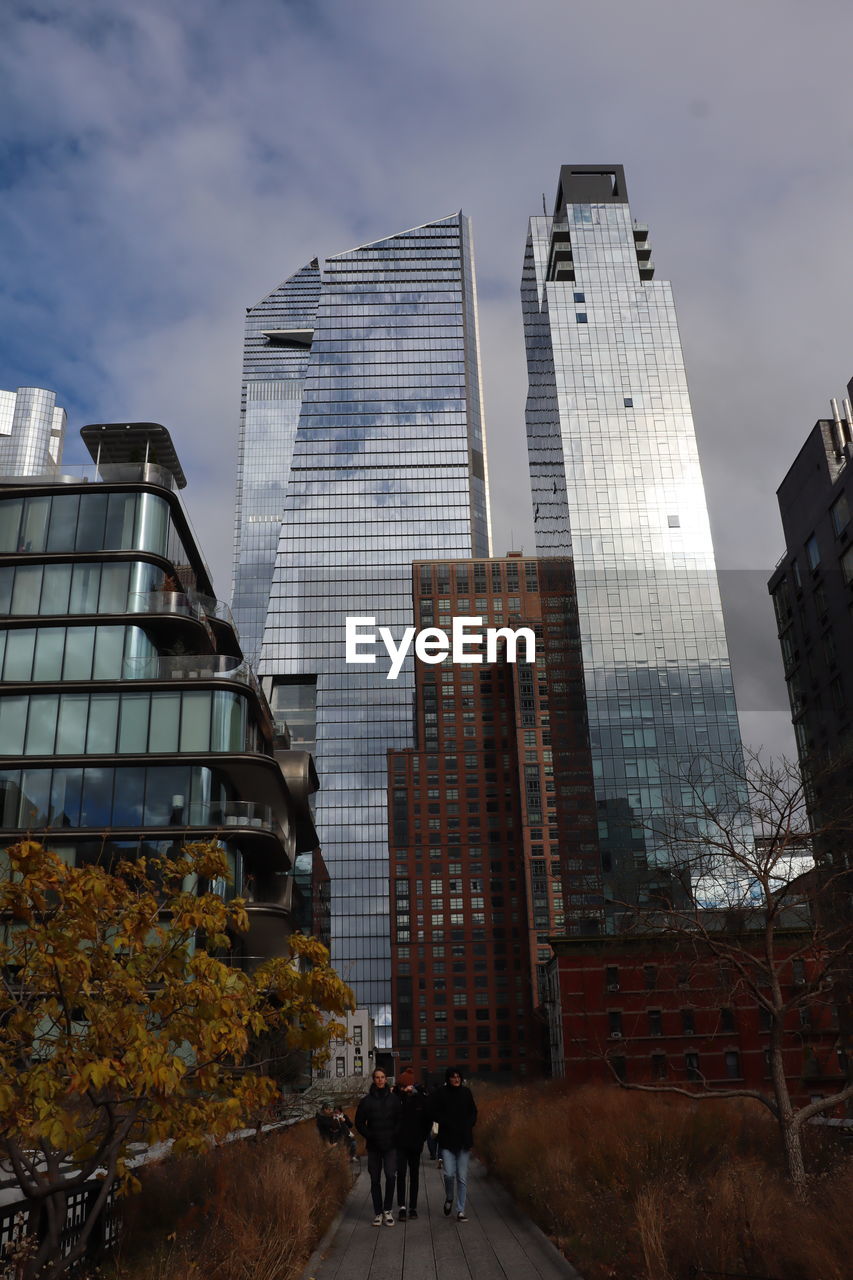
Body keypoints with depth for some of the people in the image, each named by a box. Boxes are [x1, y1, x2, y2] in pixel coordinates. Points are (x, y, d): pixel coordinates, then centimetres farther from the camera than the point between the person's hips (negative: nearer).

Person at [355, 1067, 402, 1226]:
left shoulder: (394, 1099, 3)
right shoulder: (367, 1100, 1)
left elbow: (400, 1120, 7)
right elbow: (359, 1122, 5)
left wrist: (395, 1135, -5)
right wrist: (369, 1135, -4)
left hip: (390, 1145, -1)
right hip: (373, 1146, 1)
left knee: (391, 1176, -13)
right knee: (375, 1180, 6)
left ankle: (387, 1210, 4)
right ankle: (378, 1212, 18)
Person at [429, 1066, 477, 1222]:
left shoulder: (466, 1092, 6)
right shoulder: (440, 1093, -2)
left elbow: (473, 1112, 15)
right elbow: (434, 1113, -3)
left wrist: (469, 1125, -1)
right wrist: (449, 1124, -12)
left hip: (464, 1140, 2)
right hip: (447, 1139, -2)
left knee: (462, 1177, 3)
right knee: (449, 1174, -9)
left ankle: (461, 1210, 13)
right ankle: (449, 1199, 22)